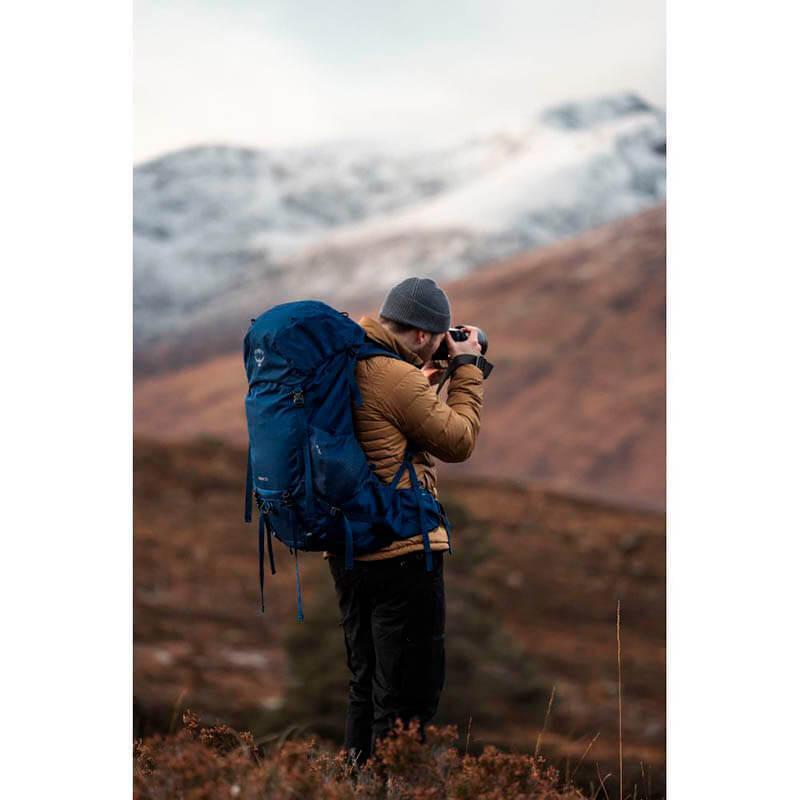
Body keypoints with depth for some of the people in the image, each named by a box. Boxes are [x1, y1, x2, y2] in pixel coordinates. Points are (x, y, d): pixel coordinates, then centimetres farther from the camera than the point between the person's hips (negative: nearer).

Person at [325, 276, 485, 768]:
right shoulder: (396, 378, -19)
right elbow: (459, 440, -8)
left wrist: (423, 384, 17)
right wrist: (468, 371, 2)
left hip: (345, 550, 9)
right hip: (403, 552, -9)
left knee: (366, 684, 20)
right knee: (409, 695, -2)